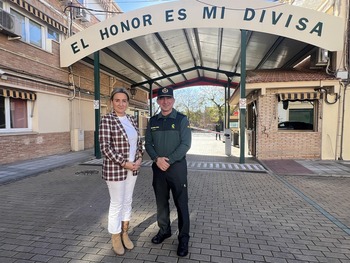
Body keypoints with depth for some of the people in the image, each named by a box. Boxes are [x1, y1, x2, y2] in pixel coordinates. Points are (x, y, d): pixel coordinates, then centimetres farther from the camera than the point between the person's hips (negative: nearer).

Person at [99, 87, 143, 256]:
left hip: (132, 168, 6)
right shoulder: (106, 120, -13)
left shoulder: (131, 119, 6)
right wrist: (124, 163, -18)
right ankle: (116, 238, 29)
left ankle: (125, 233, 36)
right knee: (116, 204, 8)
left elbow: (138, 142, 11)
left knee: (127, 201, 17)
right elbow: (105, 147, -18)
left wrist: (139, 159, -4)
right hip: (115, 169, -6)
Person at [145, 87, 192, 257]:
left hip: (177, 167, -3)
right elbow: (148, 143, 6)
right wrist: (157, 159, -12)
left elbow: (186, 144, -11)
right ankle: (164, 230, 35)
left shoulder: (182, 119, -4)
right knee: (161, 202, 15)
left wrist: (169, 160, -17)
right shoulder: (153, 121, 7)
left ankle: (183, 238, 20)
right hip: (158, 167, 4)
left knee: (181, 203, 4)